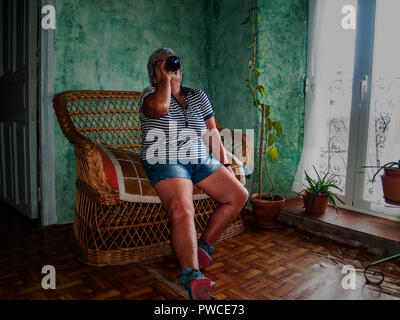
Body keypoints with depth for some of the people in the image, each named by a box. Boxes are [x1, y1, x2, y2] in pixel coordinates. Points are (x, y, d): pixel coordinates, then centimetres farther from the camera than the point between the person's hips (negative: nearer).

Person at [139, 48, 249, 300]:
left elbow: (213, 132, 17)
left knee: (239, 195, -8)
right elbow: (160, 106, -24)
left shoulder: (198, 96, 16)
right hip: (165, 163, -5)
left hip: (200, 160, 6)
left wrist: (224, 164, 9)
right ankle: (192, 274, -33)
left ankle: (204, 245, 1)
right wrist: (165, 77, -8)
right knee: (182, 209, -31)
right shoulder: (150, 94, 3)